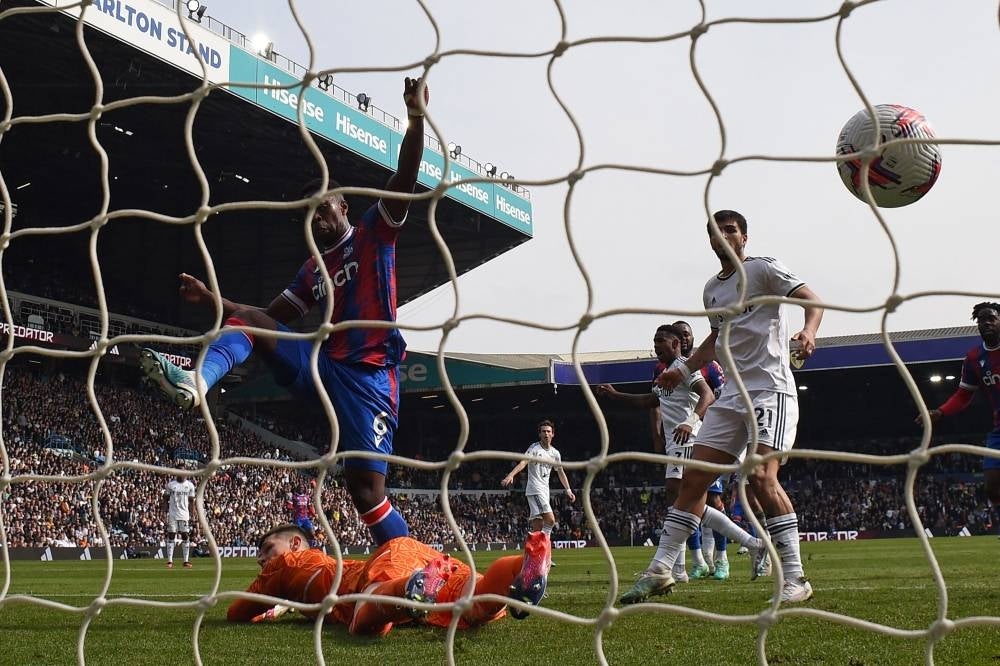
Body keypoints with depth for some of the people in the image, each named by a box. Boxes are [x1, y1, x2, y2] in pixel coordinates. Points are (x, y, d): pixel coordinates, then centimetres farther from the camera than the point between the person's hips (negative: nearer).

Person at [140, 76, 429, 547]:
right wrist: (211, 300, 14)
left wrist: (416, 119, -24)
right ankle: (194, 383, -35)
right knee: (247, 321, -8)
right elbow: (272, 316, 24)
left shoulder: (373, 234, 4)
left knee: (366, 487, -12)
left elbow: (404, 181, -11)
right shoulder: (313, 269, 21)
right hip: (327, 366, 6)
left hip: (370, 373, -6)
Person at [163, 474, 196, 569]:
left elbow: (191, 501, 8)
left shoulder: (190, 485, 3)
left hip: (184, 514, 1)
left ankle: (186, 561, 4)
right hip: (172, 514, -1)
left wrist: (191, 514, 2)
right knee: (171, 536, -1)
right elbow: (165, 499, 5)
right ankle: (169, 561, 1)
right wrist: (166, 511, -5)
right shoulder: (170, 484, 1)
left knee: (185, 536, 0)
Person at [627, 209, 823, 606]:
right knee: (694, 479, 3)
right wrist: (684, 370, 29)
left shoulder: (763, 269, -1)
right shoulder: (712, 289, 19)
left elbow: (813, 301, -10)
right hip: (732, 395, 7)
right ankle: (660, 570, 8)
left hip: (771, 390, -7)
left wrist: (809, 331, -29)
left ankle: (795, 579, -16)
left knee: (762, 476, -22)